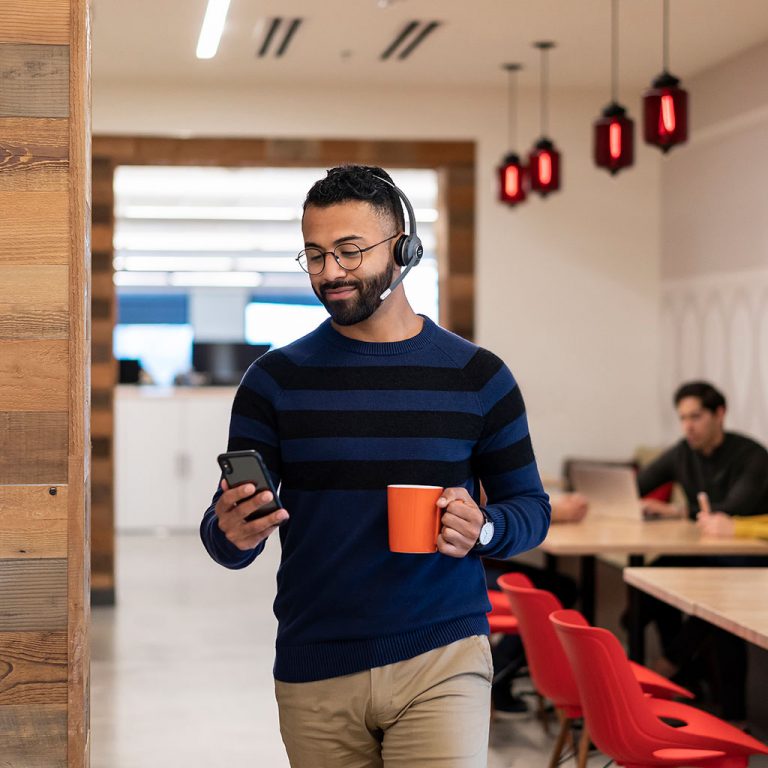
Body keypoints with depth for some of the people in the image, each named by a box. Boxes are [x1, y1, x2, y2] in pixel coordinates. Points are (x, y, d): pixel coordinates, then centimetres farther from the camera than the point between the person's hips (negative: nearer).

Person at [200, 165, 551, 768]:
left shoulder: (477, 377, 3)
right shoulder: (276, 380, 4)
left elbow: (531, 508, 9)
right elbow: (224, 529, 3)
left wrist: (483, 529, -14)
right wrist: (233, 533, -21)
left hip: (441, 664, -1)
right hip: (314, 673, 1)